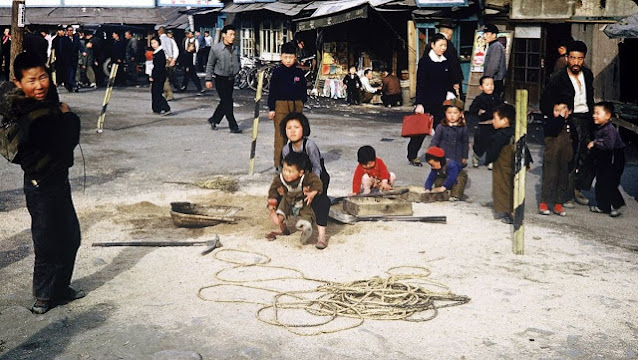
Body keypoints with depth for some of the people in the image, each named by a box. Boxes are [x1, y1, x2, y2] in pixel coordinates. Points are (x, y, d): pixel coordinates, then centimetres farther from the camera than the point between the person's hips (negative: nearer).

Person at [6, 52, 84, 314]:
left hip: (58, 180, 9)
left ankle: (60, 288, 36)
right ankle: (44, 297, 23)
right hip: (42, 187, -9)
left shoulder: (48, 101, 3)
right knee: (49, 243, 5)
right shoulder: (34, 118, -26)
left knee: (70, 236, 20)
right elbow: (70, 141, -23)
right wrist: (68, 116, -10)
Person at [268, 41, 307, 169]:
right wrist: (271, 108, -4)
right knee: (280, 134, -6)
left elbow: (303, 90, 15)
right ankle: (279, 163, -2)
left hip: (296, 105, 3)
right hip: (280, 105, -3)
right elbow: (272, 91, -1)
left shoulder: (299, 72, 6)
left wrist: (302, 102, 8)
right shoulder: (277, 72, -1)